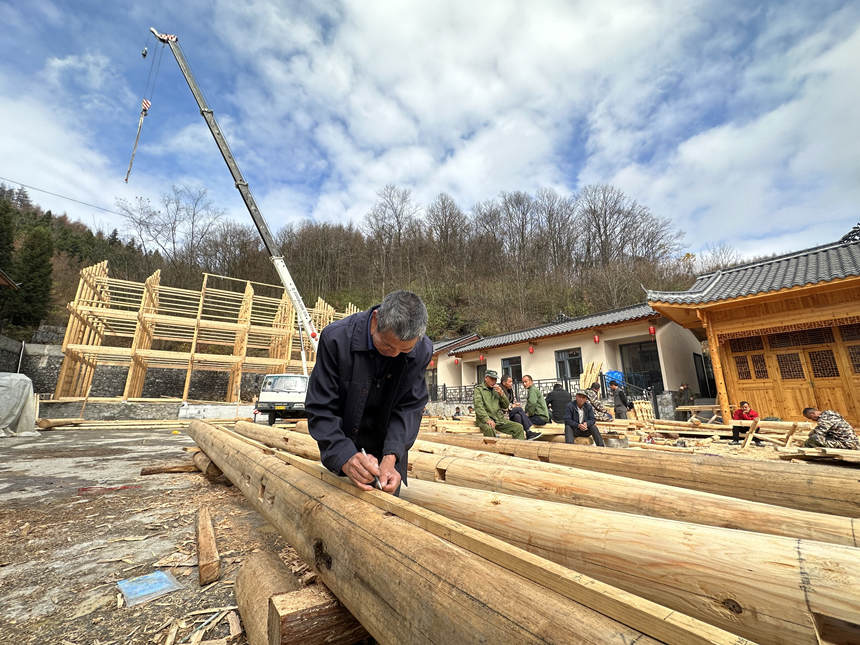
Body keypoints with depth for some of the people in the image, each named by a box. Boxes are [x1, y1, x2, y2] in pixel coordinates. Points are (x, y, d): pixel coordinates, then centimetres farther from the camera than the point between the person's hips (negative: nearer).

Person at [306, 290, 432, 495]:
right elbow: (320, 409, -24)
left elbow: (409, 408, -14)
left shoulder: (422, 350, -19)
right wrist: (344, 457, -37)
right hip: (342, 446, -1)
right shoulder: (336, 338, -27)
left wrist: (391, 457, -28)